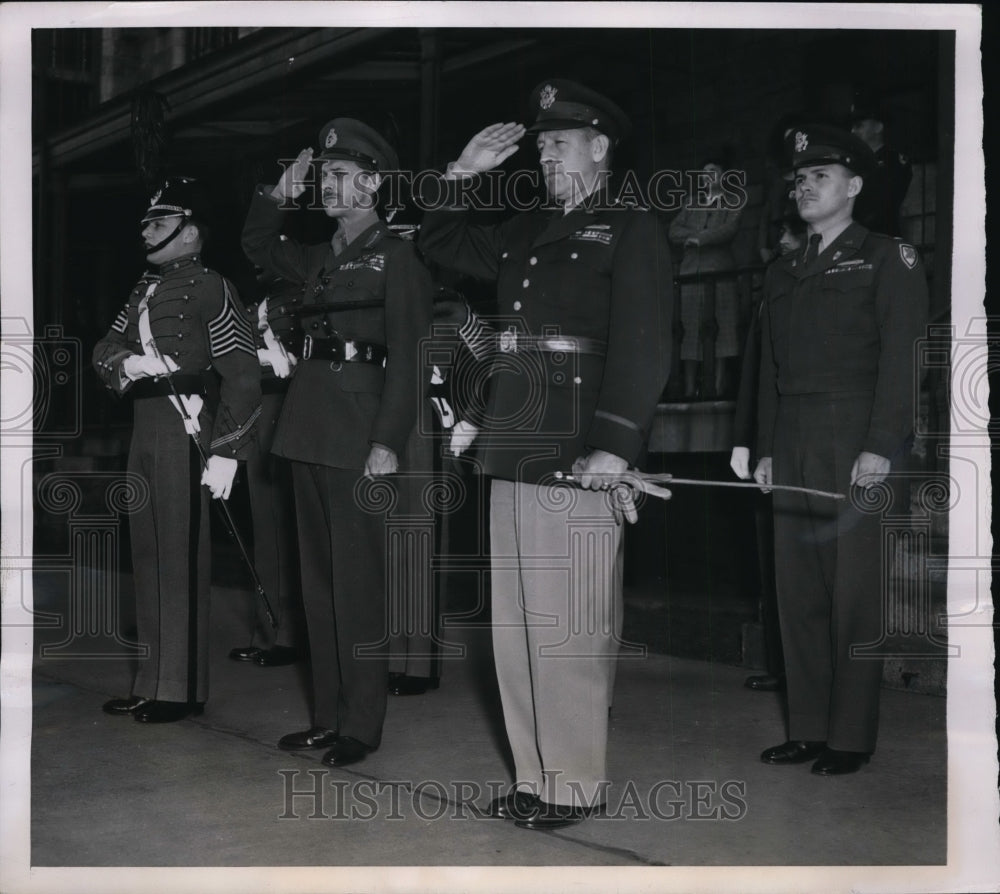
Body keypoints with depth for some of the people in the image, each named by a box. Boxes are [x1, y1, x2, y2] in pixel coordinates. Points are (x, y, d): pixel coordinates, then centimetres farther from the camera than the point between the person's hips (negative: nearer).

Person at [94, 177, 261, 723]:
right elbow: (104, 348, 12)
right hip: (143, 429, 8)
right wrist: (125, 361, -12)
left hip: (185, 432, -8)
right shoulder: (146, 288, 14)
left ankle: (183, 689, 7)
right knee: (147, 555, 13)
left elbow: (242, 377, -14)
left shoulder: (210, 290, -10)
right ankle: (152, 683, 24)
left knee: (182, 559, -3)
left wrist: (225, 453, -17)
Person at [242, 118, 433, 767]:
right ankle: (329, 714, 19)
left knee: (358, 581, -3)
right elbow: (259, 246, 35)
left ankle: (362, 724, 5)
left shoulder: (396, 256, -3)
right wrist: (279, 194, 17)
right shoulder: (322, 259, 17)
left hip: (359, 437, -8)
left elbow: (406, 354, -11)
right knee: (319, 578, 11)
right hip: (310, 433, 8)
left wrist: (388, 441, -19)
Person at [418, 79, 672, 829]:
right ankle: (535, 775, 21)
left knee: (569, 630, -4)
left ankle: (576, 784, 8)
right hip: (513, 455, 8)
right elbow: (444, 246, 33)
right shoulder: (527, 233, 19)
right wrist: (462, 173, 21)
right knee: (516, 626, 10)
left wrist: (614, 446, -21)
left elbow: (641, 349, -12)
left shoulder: (633, 233, -2)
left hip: (577, 459, -7)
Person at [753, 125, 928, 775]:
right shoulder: (784, 274, 21)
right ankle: (808, 728, 14)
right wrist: (767, 447, 11)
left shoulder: (889, 259, 3)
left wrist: (881, 446, -14)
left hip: (856, 448, -6)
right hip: (793, 453, 6)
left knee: (855, 596, -3)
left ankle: (851, 737, 4)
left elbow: (902, 357, -6)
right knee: (799, 594, 6)